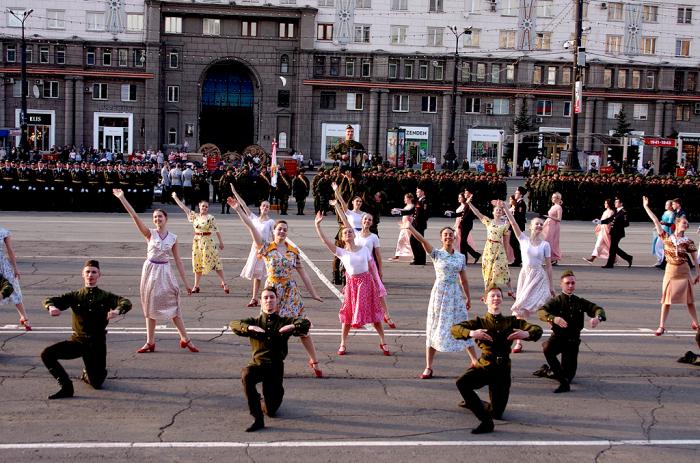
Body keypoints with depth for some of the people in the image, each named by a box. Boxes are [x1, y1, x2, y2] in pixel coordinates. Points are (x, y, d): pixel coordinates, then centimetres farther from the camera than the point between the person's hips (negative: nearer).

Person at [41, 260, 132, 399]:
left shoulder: (105, 296, -1)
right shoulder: (75, 296, 3)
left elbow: (126, 303, -17)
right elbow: (50, 300, -4)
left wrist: (117, 310, -40)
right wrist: (52, 307, -29)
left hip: (97, 344, -1)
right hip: (78, 341, 1)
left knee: (97, 384, 4)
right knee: (47, 354, -21)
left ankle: (87, 374, 42)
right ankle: (66, 387, -6)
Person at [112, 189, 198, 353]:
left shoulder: (173, 238, 0)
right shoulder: (150, 234, -3)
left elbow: (178, 261, 4)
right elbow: (135, 217, -13)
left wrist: (186, 283, 2)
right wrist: (122, 198, -21)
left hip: (165, 272, 0)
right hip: (150, 270, 0)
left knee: (173, 305, 1)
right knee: (150, 307, 8)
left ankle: (185, 339, 12)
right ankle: (150, 342, 17)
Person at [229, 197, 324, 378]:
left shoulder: (293, 250, 4)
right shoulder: (266, 247, -3)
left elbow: (302, 273, 9)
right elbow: (251, 227, -12)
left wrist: (313, 293, 8)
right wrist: (239, 210, -19)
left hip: (290, 291, 2)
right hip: (272, 290, -2)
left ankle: (314, 361, 15)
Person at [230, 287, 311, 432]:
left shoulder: (284, 322, 8)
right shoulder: (255, 321, 9)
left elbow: (305, 323, -7)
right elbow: (234, 324, -7)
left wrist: (292, 326, -28)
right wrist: (250, 328, -27)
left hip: (276, 367, 1)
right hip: (258, 364, 0)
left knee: (271, 411, 2)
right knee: (246, 374, -38)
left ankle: (260, 404, 43)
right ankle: (258, 420, -28)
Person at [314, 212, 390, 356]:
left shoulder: (364, 249, 3)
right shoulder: (341, 252, 0)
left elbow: (372, 267, 7)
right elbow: (325, 241, -10)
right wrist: (317, 225, -17)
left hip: (367, 282, 1)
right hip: (352, 283, -1)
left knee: (374, 312, 6)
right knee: (348, 314, 4)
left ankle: (383, 343, 17)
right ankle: (343, 344, 17)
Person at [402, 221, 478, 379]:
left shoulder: (461, 257, 6)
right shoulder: (436, 254, -4)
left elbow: (464, 279, 13)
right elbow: (423, 240, -20)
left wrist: (468, 298, 15)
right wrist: (410, 227, -34)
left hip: (456, 294, 3)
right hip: (439, 294, -3)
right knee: (435, 329, 2)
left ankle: (475, 361, 23)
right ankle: (428, 367, 9)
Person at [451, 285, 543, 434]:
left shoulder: (511, 321, 12)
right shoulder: (480, 321, 6)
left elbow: (537, 330, 5)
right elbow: (455, 329, -8)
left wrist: (527, 334, -20)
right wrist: (471, 333, -30)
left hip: (502, 370, 2)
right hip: (484, 366, -2)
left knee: (497, 413, 4)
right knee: (462, 383, -33)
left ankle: (474, 404, 38)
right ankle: (485, 421, -22)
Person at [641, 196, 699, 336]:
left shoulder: (688, 242, -2)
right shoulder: (666, 237, -1)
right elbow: (656, 221, -5)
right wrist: (646, 207, -8)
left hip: (684, 272, 0)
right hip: (670, 270, 0)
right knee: (666, 299, 3)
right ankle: (661, 326, 7)